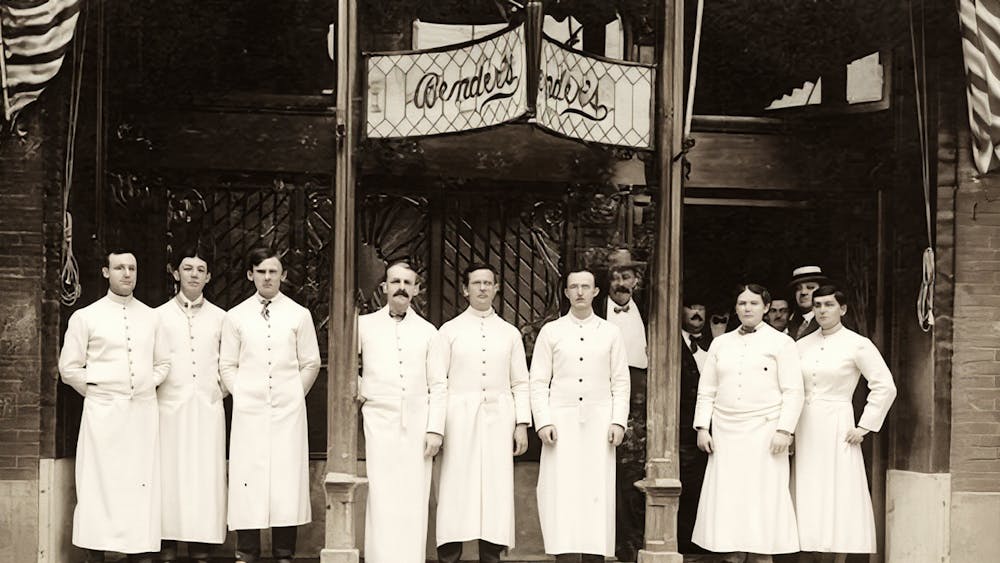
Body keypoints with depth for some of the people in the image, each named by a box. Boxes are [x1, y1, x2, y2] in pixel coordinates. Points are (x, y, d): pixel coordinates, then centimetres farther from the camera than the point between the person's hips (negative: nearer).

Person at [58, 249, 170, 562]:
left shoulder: (151, 317, 11)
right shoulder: (86, 317, 1)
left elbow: (162, 363, 18)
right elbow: (69, 368, 2)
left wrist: (147, 385, 5)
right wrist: (95, 392, 1)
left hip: (143, 411, 3)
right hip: (103, 412, -3)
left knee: (143, 484, 1)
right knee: (100, 482, -4)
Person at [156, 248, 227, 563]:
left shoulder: (220, 318, 9)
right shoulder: (159, 316, 6)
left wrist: (221, 389, 5)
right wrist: (155, 389, -1)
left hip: (208, 408, 1)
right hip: (170, 407, -1)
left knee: (205, 478, -1)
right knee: (170, 475, -3)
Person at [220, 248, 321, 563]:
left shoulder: (299, 315, 4)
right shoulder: (235, 317, 7)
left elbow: (311, 363, 8)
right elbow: (227, 366, 10)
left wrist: (294, 394, 3)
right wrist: (242, 395, 1)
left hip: (288, 410, 0)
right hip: (248, 410, 0)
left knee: (287, 478, -2)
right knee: (248, 478, -2)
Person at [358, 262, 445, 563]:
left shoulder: (428, 331, 10)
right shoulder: (364, 325, 9)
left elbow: (438, 385, 7)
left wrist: (435, 429, -1)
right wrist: (356, 391, 8)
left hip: (417, 424, 1)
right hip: (380, 420, -1)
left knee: (414, 501, -1)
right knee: (382, 498, -7)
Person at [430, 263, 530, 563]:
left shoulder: (510, 333, 12)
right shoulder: (449, 331, 6)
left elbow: (520, 383, 10)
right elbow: (436, 381, 3)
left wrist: (522, 424, 0)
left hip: (498, 418, 2)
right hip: (459, 418, -2)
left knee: (496, 490, -1)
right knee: (456, 490, -5)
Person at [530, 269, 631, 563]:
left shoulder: (611, 332, 10)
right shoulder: (551, 331, 7)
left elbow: (620, 382, 8)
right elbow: (539, 382, 5)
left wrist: (618, 421, -2)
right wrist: (543, 422, -6)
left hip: (598, 421, 1)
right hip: (562, 420, -1)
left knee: (597, 494, -2)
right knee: (563, 496, -6)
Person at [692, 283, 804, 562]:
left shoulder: (781, 342, 4)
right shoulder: (720, 344, 15)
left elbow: (793, 392, -2)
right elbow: (706, 391, 14)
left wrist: (784, 430, -11)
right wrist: (702, 427, 3)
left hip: (764, 432, -3)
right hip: (725, 433, 4)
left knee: (762, 498, -6)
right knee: (727, 499, -1)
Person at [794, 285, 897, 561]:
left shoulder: (858, 344, -4)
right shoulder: (802, 345, 10)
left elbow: (885, 387, -7)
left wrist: (864, 427, -9)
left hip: (836, 427, -4)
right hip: (804, 429, 5)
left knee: (838, 495, -4)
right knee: (807, 495, 3)